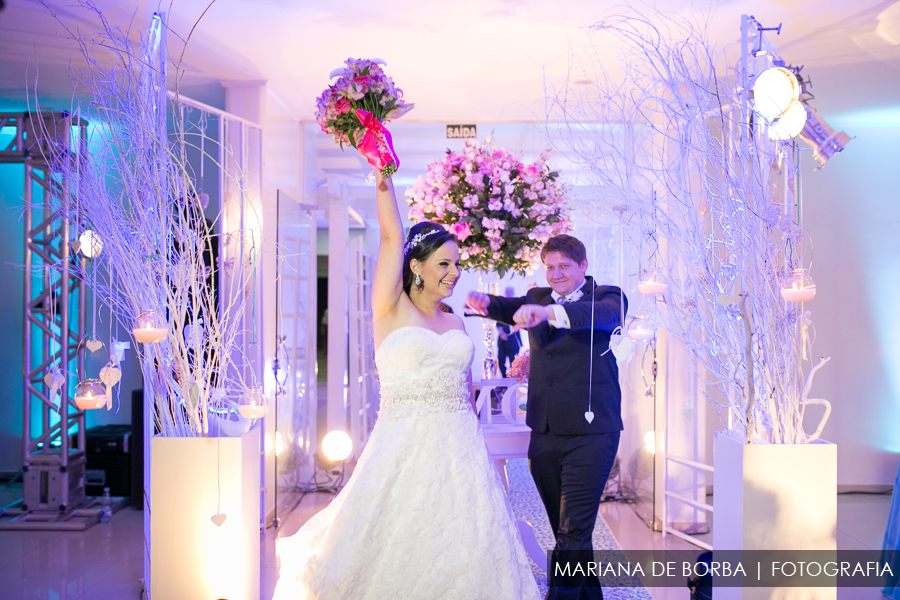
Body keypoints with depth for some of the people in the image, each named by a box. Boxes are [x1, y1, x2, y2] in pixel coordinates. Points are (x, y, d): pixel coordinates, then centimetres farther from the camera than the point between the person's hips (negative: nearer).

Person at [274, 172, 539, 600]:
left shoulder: (455, 322, 13)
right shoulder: (391, 309, 0)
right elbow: (391, 235, -9)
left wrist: (472, 446, 15)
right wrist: (383, 176, -10)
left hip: (459, 450, 5)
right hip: (404, 451, -4)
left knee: (460, 551, 3)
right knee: (393, 554, 2)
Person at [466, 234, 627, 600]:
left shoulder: (606, 296, -2)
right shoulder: (538, 298, 16)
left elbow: (605, 314, -23)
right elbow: (509, 309, 1)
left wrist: (548, 312, -41)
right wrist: (484, 302, -24)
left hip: (589, 432, -5)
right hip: (544, 433, 6)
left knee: (573, 534, -9)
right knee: (566, 529, 15)